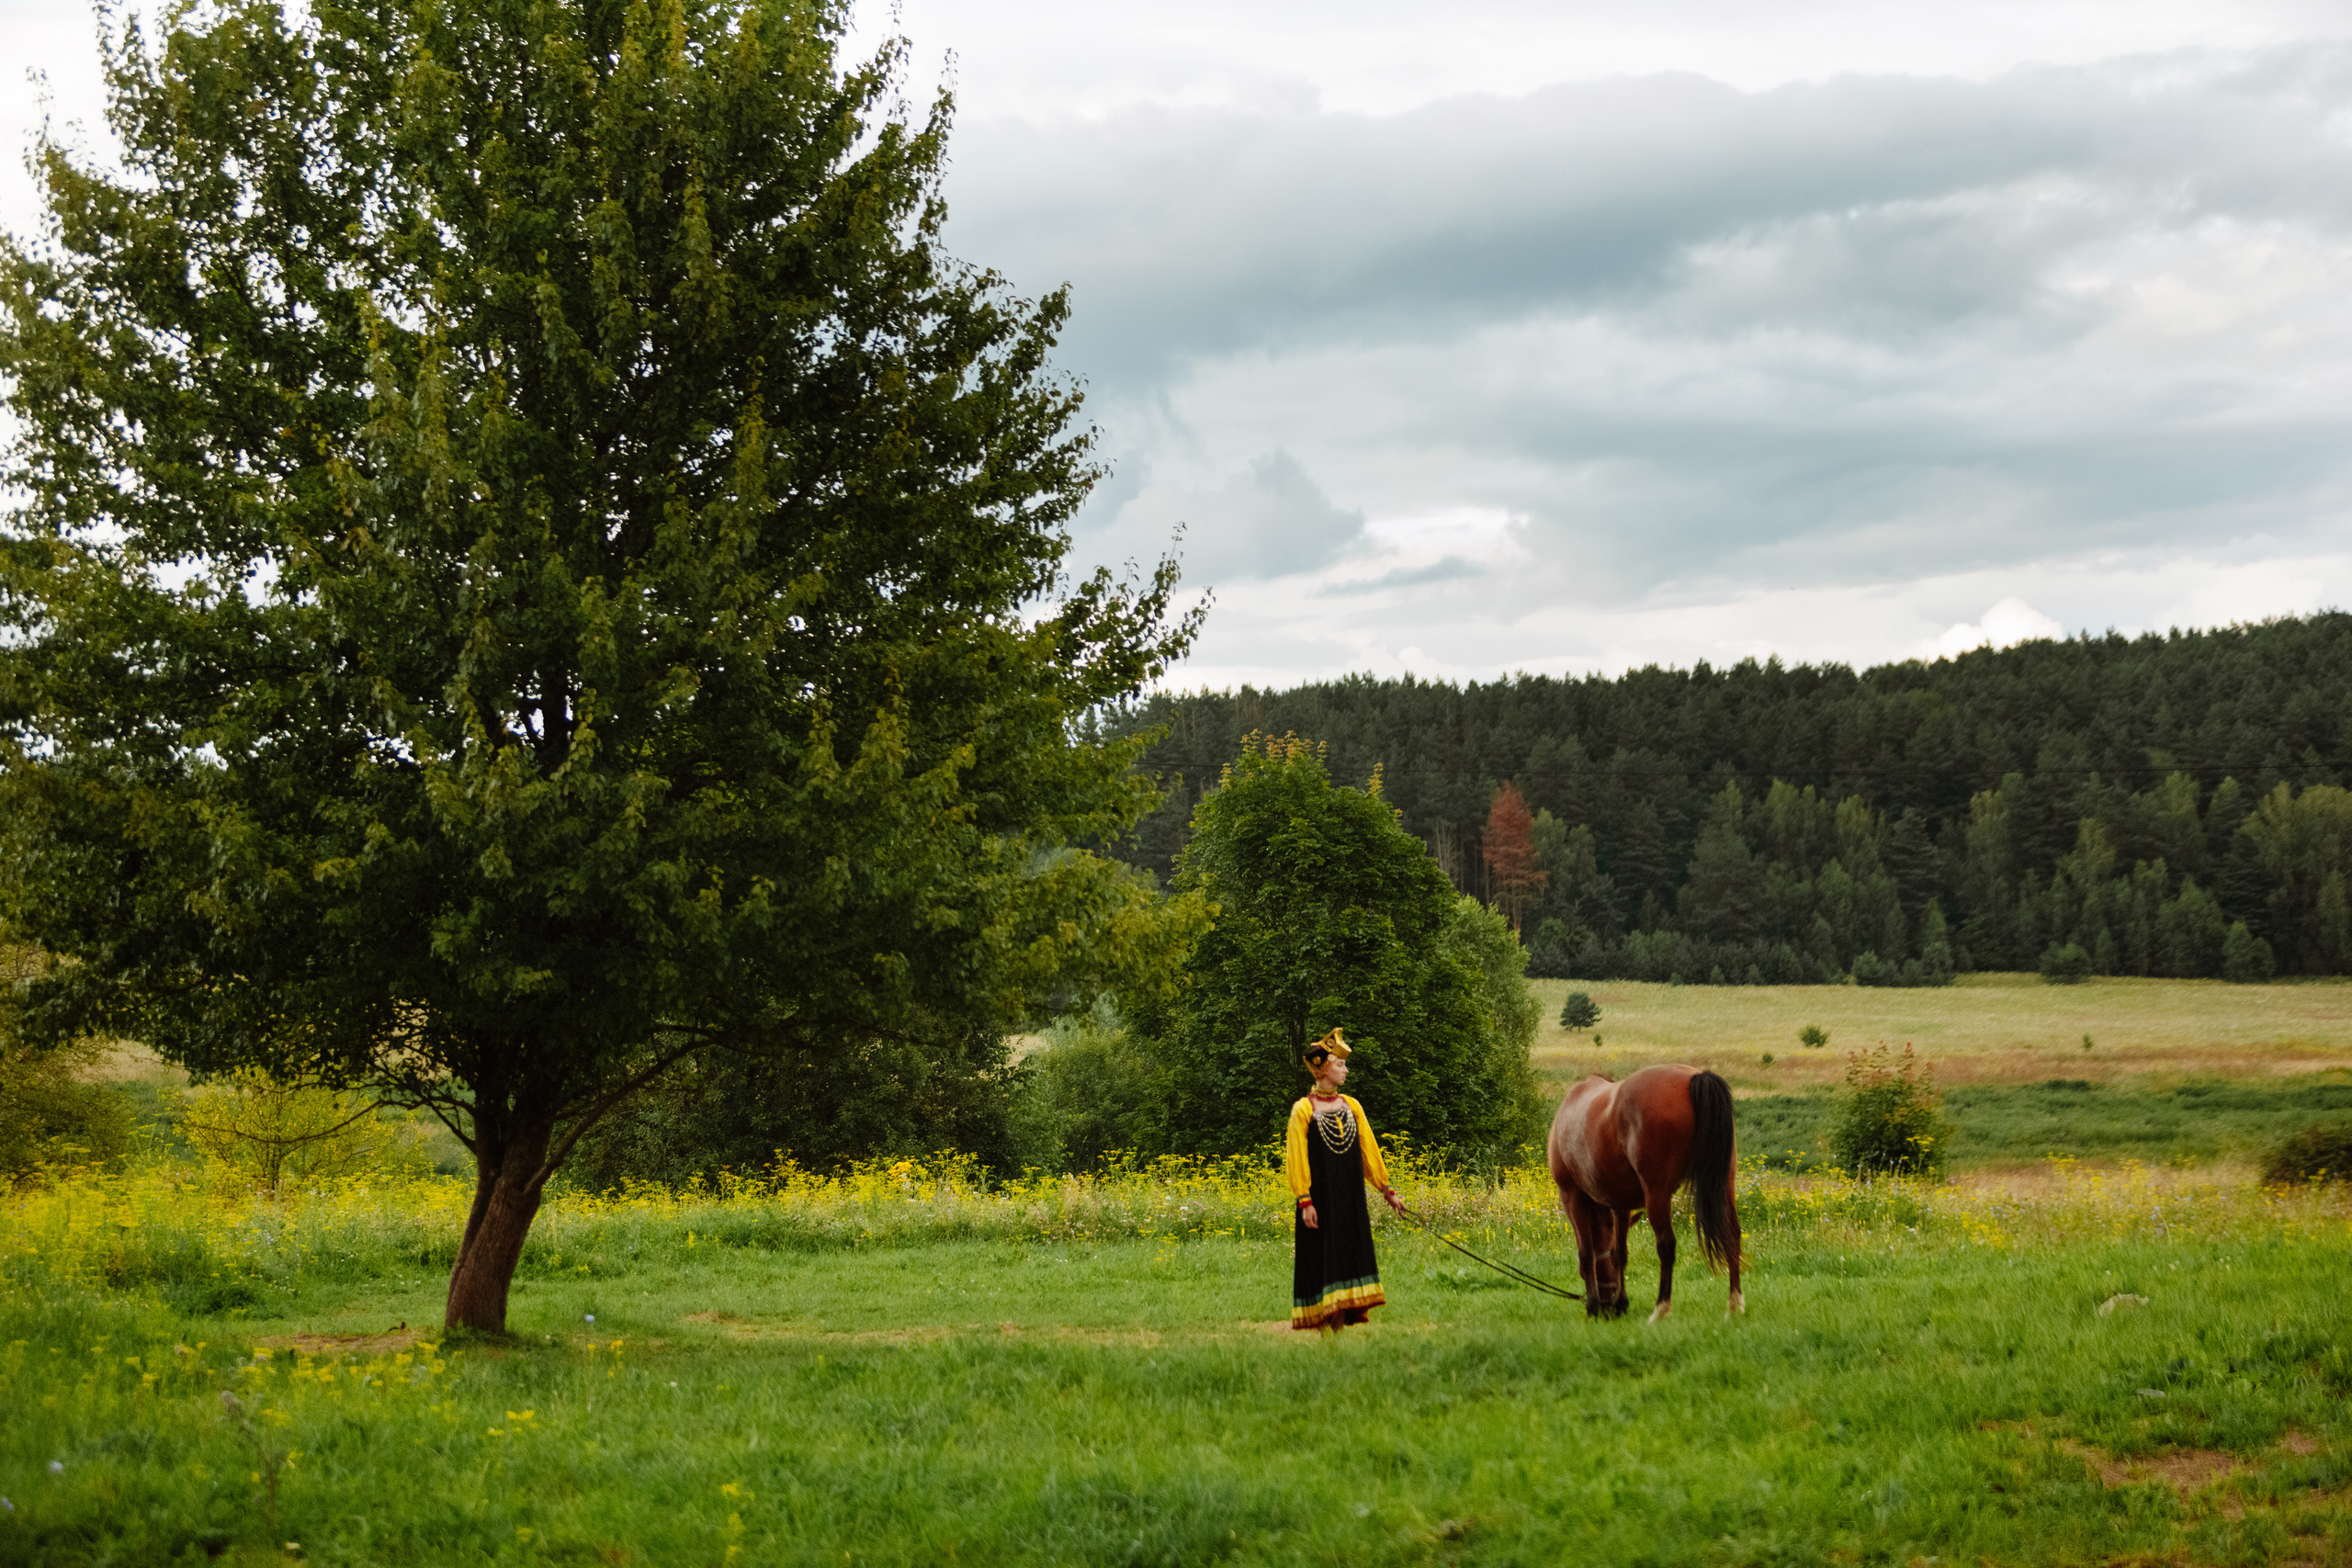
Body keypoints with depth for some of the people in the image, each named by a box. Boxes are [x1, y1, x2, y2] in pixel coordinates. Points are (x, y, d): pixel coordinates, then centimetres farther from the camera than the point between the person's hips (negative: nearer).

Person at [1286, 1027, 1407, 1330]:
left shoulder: (1352, 1106, 10)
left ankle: (1341, 1319, 3)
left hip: (1350, 1199, 5)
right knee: (1322, 1256, -2)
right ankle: (1323, 1320, 4)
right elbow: (1297, 1157, -7)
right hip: (1321, 1198, -5)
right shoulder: (1303, 1110, -5)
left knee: (1349, 1255, 1)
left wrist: (1387, 1189, 12)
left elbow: (1369, 1149, 13)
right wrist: (1305, 1201, -13)